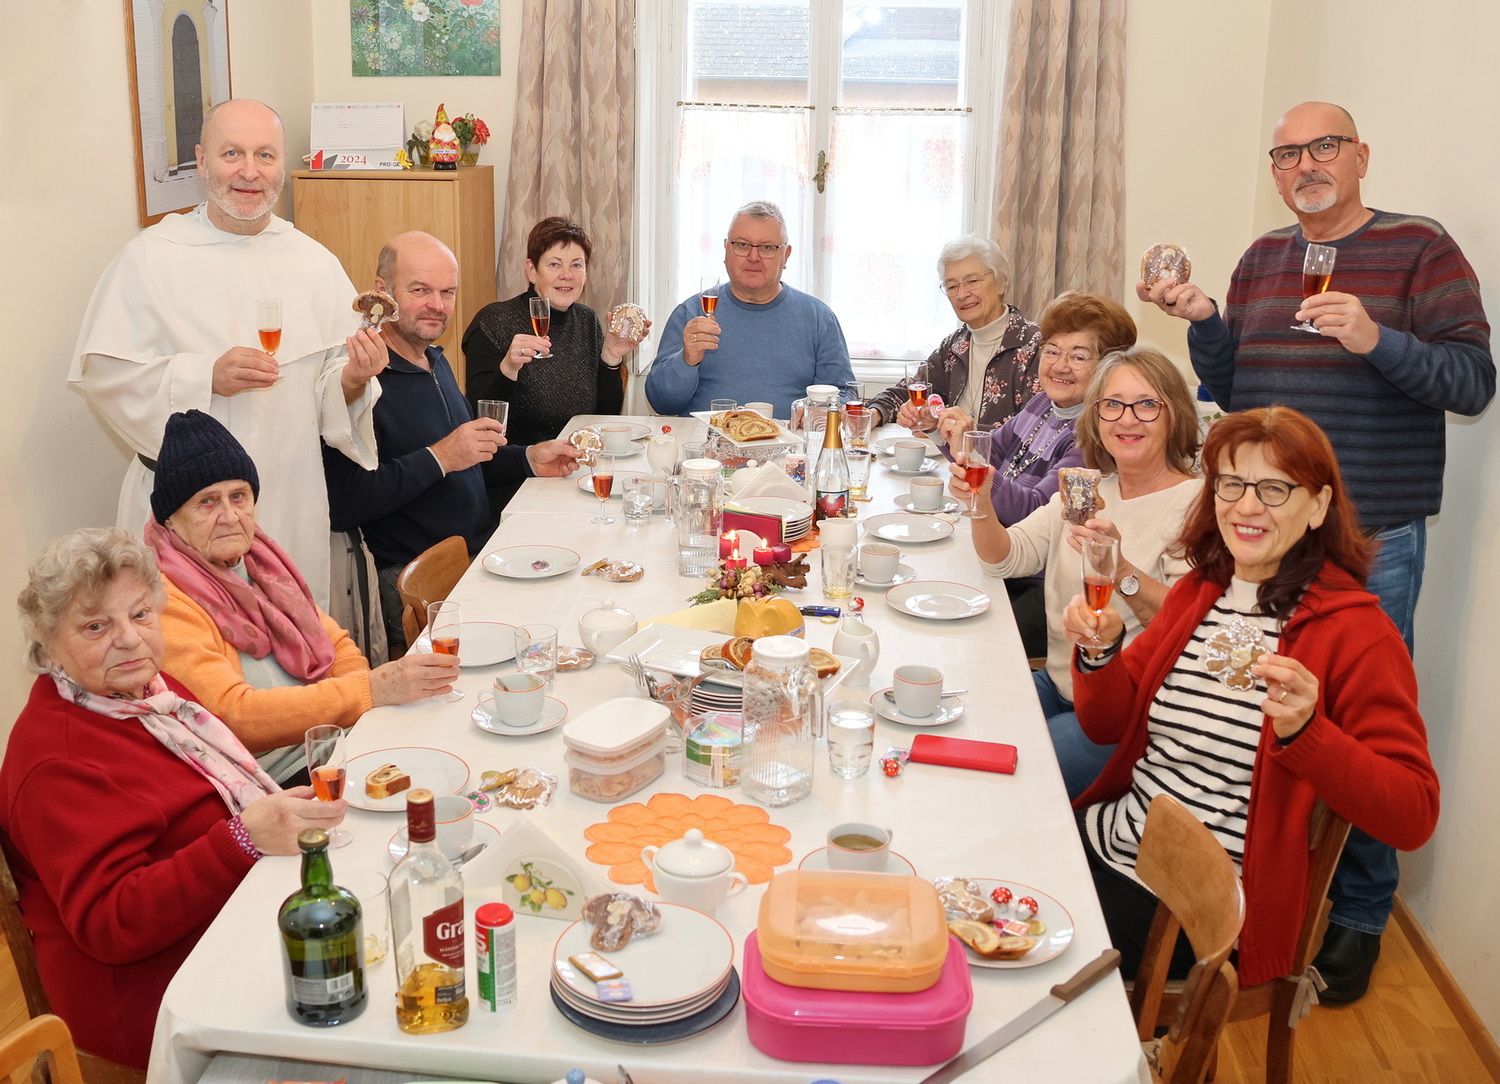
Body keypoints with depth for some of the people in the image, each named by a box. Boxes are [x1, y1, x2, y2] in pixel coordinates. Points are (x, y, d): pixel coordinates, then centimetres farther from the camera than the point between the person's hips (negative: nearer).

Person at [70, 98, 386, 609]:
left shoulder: (315, 262, 5)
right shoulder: (150, 256, -4)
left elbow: (333, 389, 7)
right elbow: (102, 370, -8)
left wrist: (353, 379, -15)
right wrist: (205, 376, -20)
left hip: (291, 503, 3)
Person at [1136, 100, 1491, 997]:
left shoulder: (1421, 249, -5)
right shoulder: (1263, 259, 11)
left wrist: (1376, 340, -27)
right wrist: (1202, 321, -4)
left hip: (1370, 539, -5)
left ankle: (1359, 915, 22)